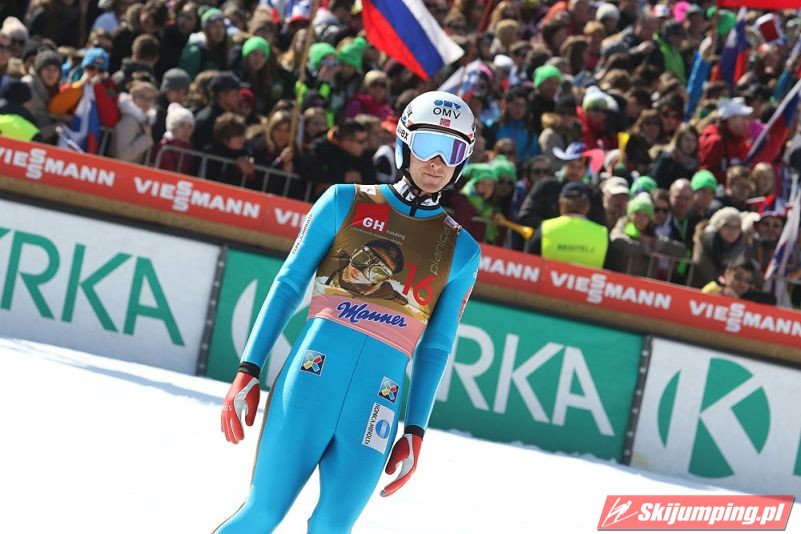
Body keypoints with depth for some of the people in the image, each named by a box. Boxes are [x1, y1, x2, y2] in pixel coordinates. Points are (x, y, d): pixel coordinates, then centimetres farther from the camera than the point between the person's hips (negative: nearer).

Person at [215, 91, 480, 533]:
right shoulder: (346, 202, 8)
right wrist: (248, 370, 0)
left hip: (376, 406, 1)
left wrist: (416, 431, 10)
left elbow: (435, 347, 15)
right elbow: (288, 285, 7)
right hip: (312, 377, -1)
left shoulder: (461, 250, 12)